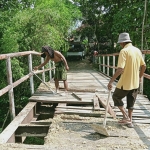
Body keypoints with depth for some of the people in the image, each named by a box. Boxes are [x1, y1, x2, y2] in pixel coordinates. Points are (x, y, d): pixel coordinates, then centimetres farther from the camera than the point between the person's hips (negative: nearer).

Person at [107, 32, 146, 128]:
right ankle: (129, 121, 27)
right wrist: (140, 77, 26)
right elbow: (143, 66, 11)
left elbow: (120, 69, -26)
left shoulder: (124, 51, -17)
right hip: (135, 82, 7)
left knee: (116, 97, 14)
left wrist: (111, 81, -24)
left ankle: (126, 117, 7)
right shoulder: (137, 50, 5)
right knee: (131, 102, 19)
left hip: (125, 82, -7)